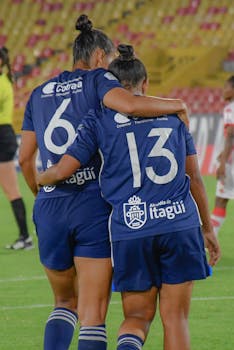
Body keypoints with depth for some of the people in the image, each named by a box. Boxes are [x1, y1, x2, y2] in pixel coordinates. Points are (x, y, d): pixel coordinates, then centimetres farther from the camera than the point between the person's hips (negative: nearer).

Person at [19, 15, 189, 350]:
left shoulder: (39, 94, 16)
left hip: (49, 209, 5)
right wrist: (175, 105, -6)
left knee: (65, 303, 22)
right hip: (94, 205, -4)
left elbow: (25, 158, 15)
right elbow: (129, 104, -21)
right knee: (93, 314, -2)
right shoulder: (96, 80, 1)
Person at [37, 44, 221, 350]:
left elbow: (62, 171, -1)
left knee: (137, 316, 10)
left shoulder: (98, 119, 4)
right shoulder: (172, 112, 12)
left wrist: (38, 179, 22)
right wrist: (208, 228, 23)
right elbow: (194, 177, 14)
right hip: (180, 224, 1)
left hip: (130, 229, -1)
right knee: (175, 317, 8)